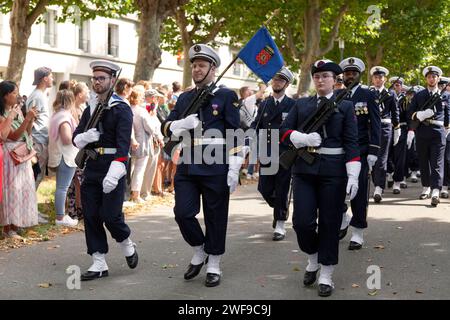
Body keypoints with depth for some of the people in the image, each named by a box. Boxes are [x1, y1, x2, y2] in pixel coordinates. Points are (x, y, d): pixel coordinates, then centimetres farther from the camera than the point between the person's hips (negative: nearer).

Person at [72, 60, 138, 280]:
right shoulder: (89, 109, 13)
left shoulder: (122, 109, -7)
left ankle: (127, 245, 22)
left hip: (113, 168, -6)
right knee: (91, 216, 4)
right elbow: (76, 138, 11)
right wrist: (85, 137, -15)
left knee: (110, 216, -8)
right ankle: (99, 264, 12)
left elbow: (123, 144, -17)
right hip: (91, 169, 6)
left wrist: (113, 174, -28)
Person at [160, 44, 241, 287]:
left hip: (216, 166, -4)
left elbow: (235, 134, -6)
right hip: (187, 165, 4)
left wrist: (234, 168, -13)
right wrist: (181, 124, -12)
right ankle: (199, 252, 23)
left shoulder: (226, 96, -1)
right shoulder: (184, 98, 14)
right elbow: (166, 127, 12)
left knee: (215, 217, 4)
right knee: (183, 213, -2)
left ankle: (213, 266, 18)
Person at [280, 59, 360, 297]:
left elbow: (351, 143, -2)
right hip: (304, 169, 2)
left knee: (329, 223, 2)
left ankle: (326, 275, 14)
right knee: (302, 221, -4)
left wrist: (353, 176, -10)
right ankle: (312, 259, 25)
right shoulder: (301, 105, 12)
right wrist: (304, 138, -14)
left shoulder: (345, 106, 5)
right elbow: (284, 131, 6)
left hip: (333, 171, -2)